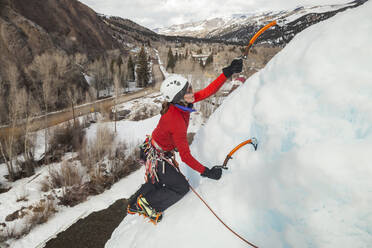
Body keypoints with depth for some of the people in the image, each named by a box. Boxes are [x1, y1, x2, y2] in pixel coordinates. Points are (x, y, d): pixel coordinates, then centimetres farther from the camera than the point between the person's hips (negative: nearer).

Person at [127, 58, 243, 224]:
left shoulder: (181, 102, -15)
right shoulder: (176, 122, -39)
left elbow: (209, 90, -7)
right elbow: (185, 156, -32)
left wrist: (228, 72, -12)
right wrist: (206, 172, -26)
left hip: (154, 149, 8)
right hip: (157, 157, -8)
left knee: (156, 182, 29)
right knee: (181, 187, 6)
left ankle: (134, 205, 52)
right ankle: (147, 204, 23)